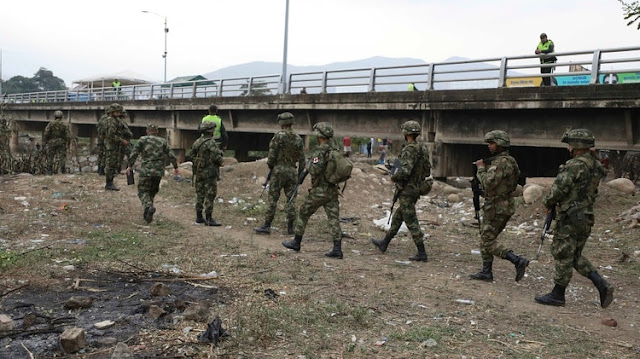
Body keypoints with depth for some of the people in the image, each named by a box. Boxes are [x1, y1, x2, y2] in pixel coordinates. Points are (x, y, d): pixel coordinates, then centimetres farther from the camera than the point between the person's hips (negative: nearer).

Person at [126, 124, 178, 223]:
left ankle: (149, 207, -24)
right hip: (158, 172, 3)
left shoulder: (143, 140, 2)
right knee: (152, 191, 18)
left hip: (146, 171, -3)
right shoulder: (163, 141, 9)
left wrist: (129, 165, 4)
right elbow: (171, 155, 5)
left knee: (143, 191, 3)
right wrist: (175, 167, 13)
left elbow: (134, 153, -3)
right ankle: (147, 213, 20)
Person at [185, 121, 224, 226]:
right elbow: (217, 157, -23)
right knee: (210, 196, -4)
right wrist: (220, 161, -2)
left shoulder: (197, 142, 9)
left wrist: (198, 160, 13)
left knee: (200, 194, 14)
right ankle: (209, 219, -3)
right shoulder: (210, 143, -16)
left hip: (199, 173, 8)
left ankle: (199, 217, 21)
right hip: (209, 173, -8)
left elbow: (188, 156, 12)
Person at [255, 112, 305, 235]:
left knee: (273, 198, 0)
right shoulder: (298, 138, 6)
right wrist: (300, 174, 13)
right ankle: (290, 227, 9)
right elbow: (302, 159, 6)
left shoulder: (279, 136, -9)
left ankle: (267, 225, 1)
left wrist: (270, 166, 6)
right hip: (292, 170, 4)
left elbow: (272, 154, -11)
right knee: (291, 199, 8)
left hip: (279, 170, -4)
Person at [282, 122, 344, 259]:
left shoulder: (320, 151, -17)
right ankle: (337, 249, -2)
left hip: (319, 191, -6)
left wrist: (308, 164, -5)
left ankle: (296, 243, 22)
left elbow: (314, 170, -26)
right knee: (334, 219, 3)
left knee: (303, 214, 11)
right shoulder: (336, 150, 8)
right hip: (333, 191, 7)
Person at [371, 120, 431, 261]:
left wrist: (394, 177, -11)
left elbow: (404, 171, -29)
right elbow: (427, 171, 14)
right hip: (416, 189, 10)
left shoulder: (409, 150, -20)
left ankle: (422, 253, 0)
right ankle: (384, 243, 32)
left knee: (411, 221, -4)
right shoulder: (423, 149, 8)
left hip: (406, 190, -10)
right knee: (397, 217, 19)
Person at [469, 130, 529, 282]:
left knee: (488, 242, -5)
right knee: (486, 238, 14)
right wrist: (485, 167, 9)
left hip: (496, 207, -10)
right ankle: (486, 272, 18)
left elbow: (488, 183, -27)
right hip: (505, 205, 10)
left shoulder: (501, 162, -19)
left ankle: (517, 260, -10)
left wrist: (481, 168, -10)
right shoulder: (509, 161, 14)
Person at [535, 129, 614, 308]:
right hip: (586, 217, 9)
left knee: (562, 256, 2)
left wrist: (547, 203, -2)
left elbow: (558, 189, -20)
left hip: (570, 218, -9)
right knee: (575, 256, 19)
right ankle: (602, 285, 11)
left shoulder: (574, 165, -18)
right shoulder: (595, 166, 10)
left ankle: (557, 295, 12)